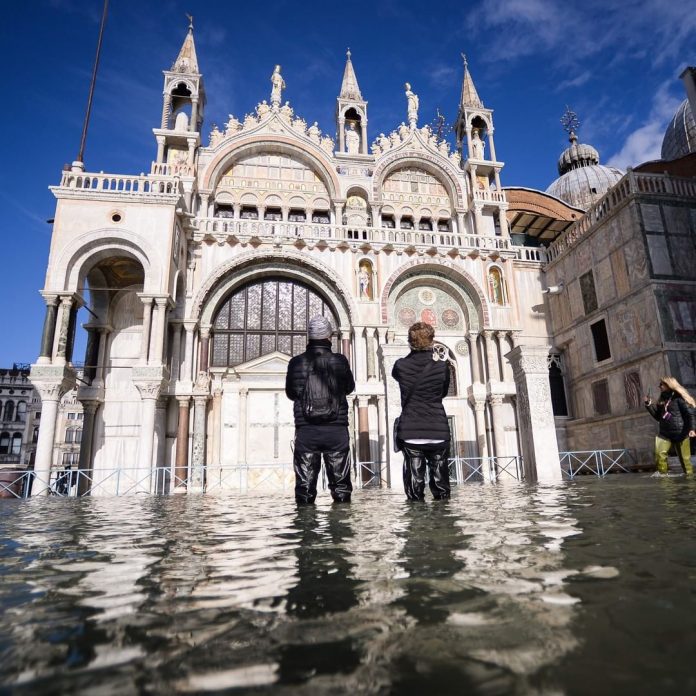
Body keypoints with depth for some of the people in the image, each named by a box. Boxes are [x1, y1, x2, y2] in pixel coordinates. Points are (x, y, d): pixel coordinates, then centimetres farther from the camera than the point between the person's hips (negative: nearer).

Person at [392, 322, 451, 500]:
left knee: (414, 475, 5)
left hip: (410, 432, 0)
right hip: (438, 431, 0)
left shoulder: (401, 366, -5)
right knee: (439, 474, 11)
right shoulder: (442, 366, -4)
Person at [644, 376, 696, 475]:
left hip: (680, 433, -5)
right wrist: (649, 404, 9)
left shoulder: (679, 397, -5)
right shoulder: (662, 399, 15)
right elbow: (658, 417, 18)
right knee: (659, 454, -12)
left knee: (684, 458, 1)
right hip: (664, 433, 5)